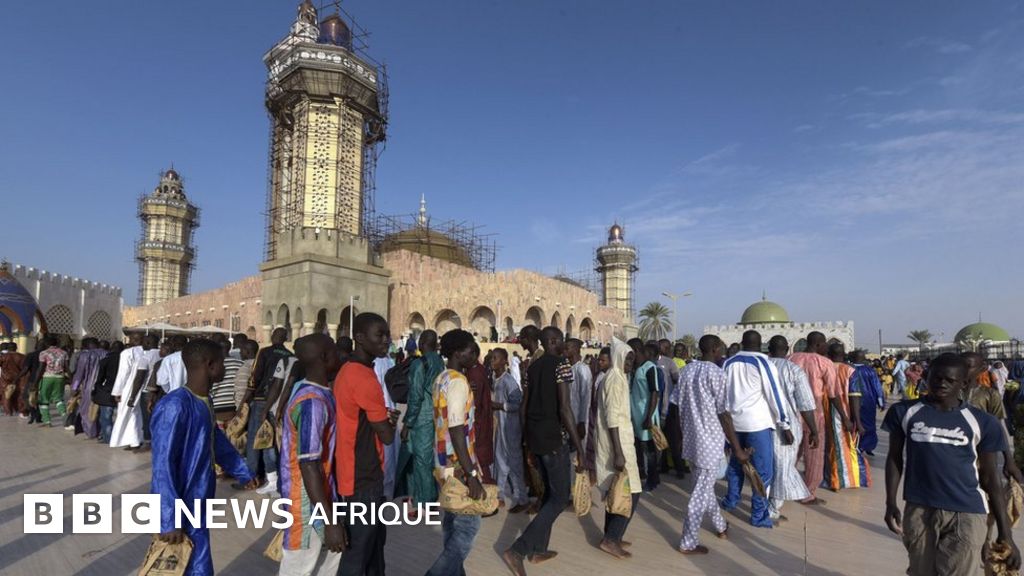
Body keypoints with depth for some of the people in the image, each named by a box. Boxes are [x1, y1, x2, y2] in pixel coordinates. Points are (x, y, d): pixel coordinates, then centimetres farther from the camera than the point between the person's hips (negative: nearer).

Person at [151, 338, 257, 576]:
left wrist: (244, 471, 28)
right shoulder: (175, 406, -23)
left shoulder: (204, 402, 6)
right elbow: (163, 465, -24)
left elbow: (217, 441, 19)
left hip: (197, 506, 9)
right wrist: (170, 520, -23)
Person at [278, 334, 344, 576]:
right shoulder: (313, 402, -27)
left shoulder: (305, 389, 3)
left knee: (331, 554, 22)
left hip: (321, 493, 9)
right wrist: (330, 522, -25)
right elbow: (308, 466, -28)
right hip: (307, 501, -9)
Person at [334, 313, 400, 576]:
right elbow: (387, 436, -16)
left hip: (359, 473, 10)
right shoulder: (364, 377, -23)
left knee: (375, 539, 23)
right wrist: (391, 420, 4)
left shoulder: (348, 371, 8)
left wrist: (385, 416, 0)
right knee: (358, 550, 5)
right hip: (362, 479, -10)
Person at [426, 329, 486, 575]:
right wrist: (472, 474, -25)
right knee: (468, 525, -1)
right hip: (458, 465, -10)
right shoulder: (459, 381, -19)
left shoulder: (441, 379, 10)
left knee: (452, 522, 17)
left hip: (445, 463, 10)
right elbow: (457, 431, -25)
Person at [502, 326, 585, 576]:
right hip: (553, 438, -8)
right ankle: (517, 550, -5)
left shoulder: (533, 366, 11)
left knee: (549, 492, 20)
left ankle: (539, 549, 26)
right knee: (559, 498, 2)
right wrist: (579, 448, -17)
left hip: (534, 436, 8)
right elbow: (564, 408, -20)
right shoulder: (561, 365, -13)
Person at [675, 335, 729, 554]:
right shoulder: (717, 373, -15)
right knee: (701, 492, 2)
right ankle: (688, 542, 10)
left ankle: (720, 526, 41)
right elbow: (724, 413, -15)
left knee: (705, 486, 22)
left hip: (690, 438, 7)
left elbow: (677, 405, 8)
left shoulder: (685, 370, 5)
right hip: (710, 440, -7)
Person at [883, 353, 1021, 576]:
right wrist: (891, 503, -2)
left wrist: (1006, 534, 4)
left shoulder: (982, 422, 0)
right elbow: (894, 458, 7)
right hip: (918, 510, 1)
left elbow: (990, 479, 5)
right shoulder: (905, 412, 0)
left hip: (966, 513, -1)